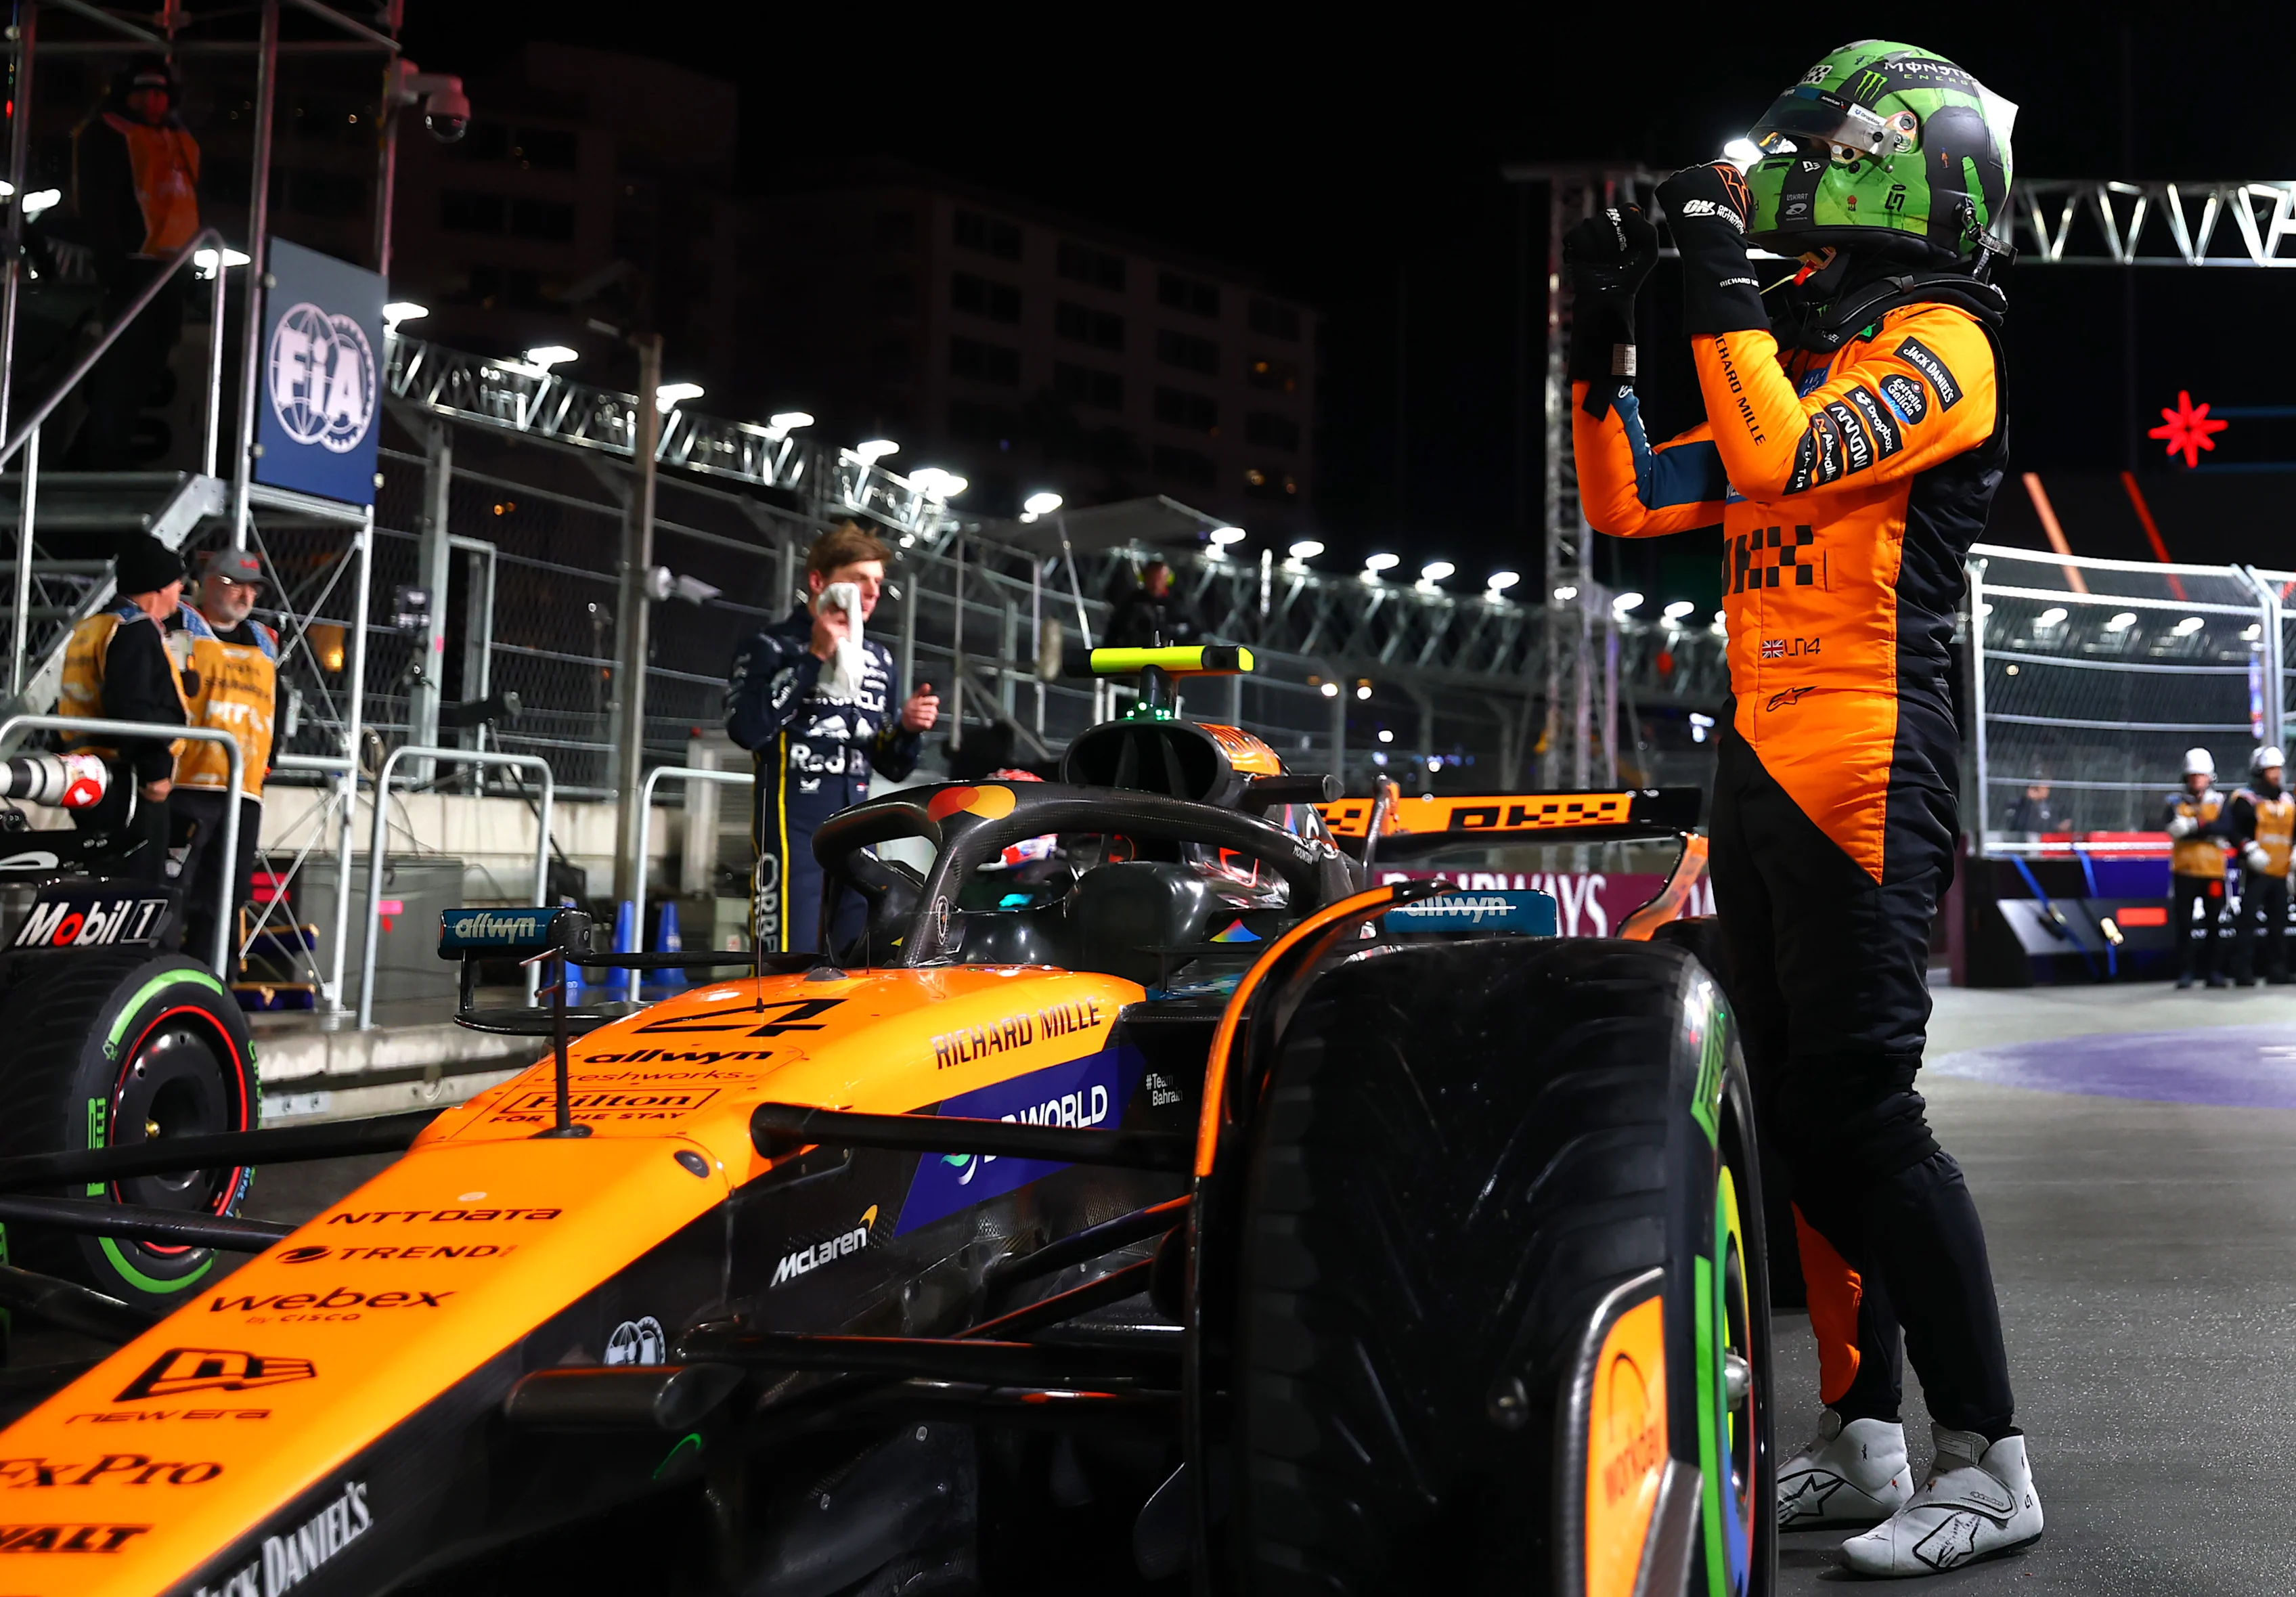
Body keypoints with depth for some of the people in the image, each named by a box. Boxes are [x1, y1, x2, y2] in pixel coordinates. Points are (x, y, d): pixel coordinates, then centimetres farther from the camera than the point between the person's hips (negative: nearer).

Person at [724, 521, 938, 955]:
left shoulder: (878, 660, 16)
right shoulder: (769, 647, -1)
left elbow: (893, 767, 21)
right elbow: (747, 728, -20)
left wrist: (908, 729, -1)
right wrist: (815, 659, -16)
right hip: (792, 828, -6)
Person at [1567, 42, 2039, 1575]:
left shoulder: (1938, 343, -4)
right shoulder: (1806, 349, 21)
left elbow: (1781, 457, -22)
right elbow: (1627, 500, 20)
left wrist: (1723, 281, -13)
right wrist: (1601, 338, 11)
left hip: (1865, 760, -9)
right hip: (1764, 760, 9)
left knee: (1863, 1104, -11)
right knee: (1798, 1105, 10)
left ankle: (1990, 1463, -2)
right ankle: (1864, 1442, 19)